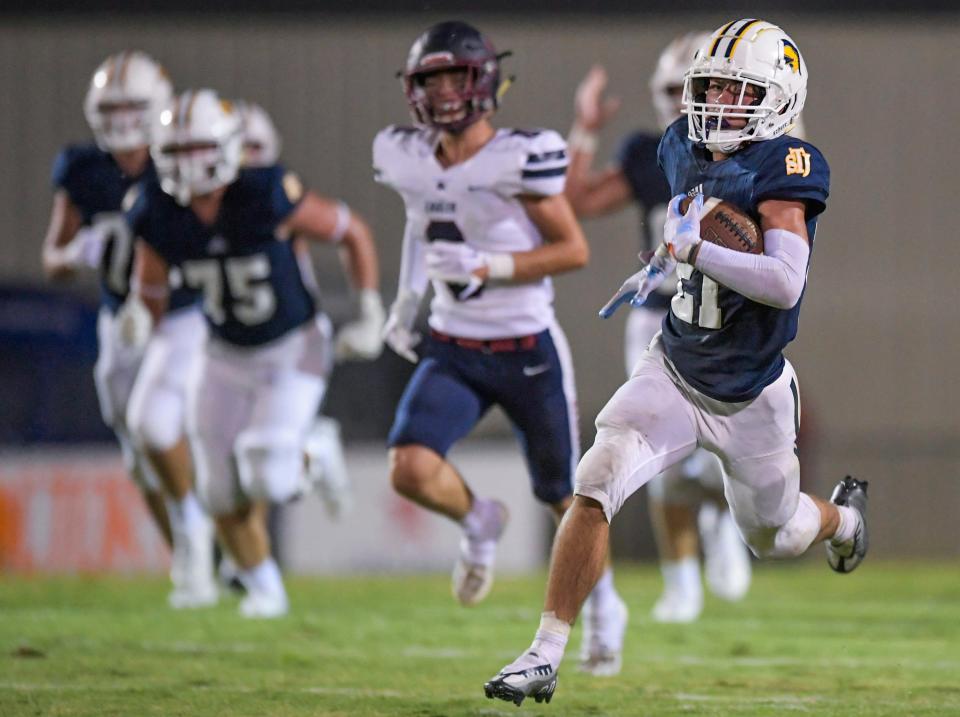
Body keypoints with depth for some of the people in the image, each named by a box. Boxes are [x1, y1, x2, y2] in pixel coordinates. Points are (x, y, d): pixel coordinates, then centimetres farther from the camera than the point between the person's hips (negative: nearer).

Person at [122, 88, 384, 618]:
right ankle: (263, 587, 31)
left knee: (266, 477, -20)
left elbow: (352, 233, -12)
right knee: (224, 496, 3)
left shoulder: (269, 198, -28)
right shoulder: (159, 218, -16)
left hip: (294, 349, -4)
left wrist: (370, 316, -12)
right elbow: (151, 294, -2)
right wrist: (139, 318, -27)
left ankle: (309, 462, 18)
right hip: (226, 356, 4)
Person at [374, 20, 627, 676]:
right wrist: (406, 302, 13)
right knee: (411, 469, -20)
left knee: (564, 496, 12)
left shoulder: (518, 159, -18)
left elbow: (574, 249, -14)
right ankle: (480, 523, 15)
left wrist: (486, 265, -24)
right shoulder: (407, 158, -1)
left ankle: (603, 604, 41)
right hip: (452, 351, 4)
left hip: (528, 351, -4)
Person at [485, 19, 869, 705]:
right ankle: (545, 656, -14)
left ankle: (845, 514, 57)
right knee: (594, 488, -18)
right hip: (674, 371, 4)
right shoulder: (685, 148, -1)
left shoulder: (781, 169, -22)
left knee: (776, 537, 19)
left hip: (750, 397, -4)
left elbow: (787, 283, -34)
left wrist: (692, 249, -35)